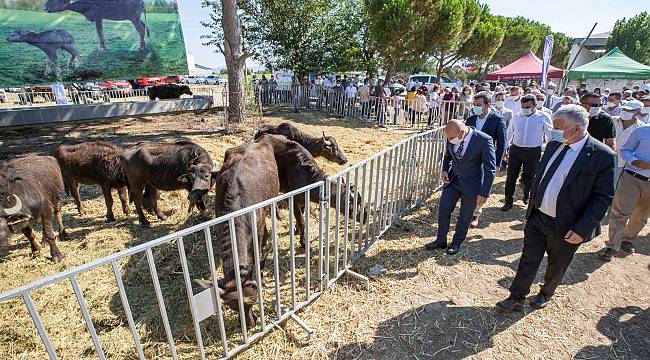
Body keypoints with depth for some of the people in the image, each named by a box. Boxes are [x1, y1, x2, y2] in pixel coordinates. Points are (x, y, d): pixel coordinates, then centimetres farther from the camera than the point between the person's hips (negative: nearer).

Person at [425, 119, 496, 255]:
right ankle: (441, 240, 28)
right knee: (443, 211, 8)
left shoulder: (484, 140, -23)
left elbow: (490, 169, -17)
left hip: (471, 185, -4)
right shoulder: (452, 138, -8)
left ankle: (457, 242, 33)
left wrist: (484, 193, -17)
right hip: (452, 180, 4)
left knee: (465, 217, 12)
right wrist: (445, 169, -4)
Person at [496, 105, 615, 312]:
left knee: (556, 265, 19)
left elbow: (603, 198, -15)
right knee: (528, 260, 12)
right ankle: (516, 299, 25)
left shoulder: (602, 156, -17)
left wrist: (582, 229, -20)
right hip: (537, 217, 4)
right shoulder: (554, 145, 0)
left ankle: (546, 294, 44)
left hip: (565, 226, -4)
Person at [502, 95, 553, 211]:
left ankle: (526, 195, 38)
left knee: (528, 177, 9)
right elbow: (509, 134, 13)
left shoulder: (543, 117, -3)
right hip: (515, 150, 2)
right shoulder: (516, 117, 4)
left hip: (533, 152, -2)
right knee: (511, 177, 0)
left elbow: (551, 135, 2)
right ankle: (508, 201, 11)